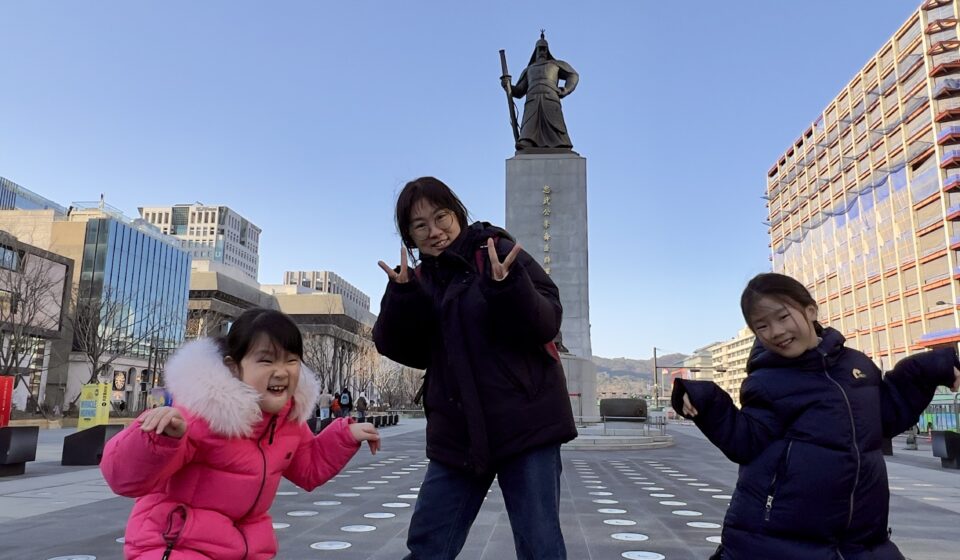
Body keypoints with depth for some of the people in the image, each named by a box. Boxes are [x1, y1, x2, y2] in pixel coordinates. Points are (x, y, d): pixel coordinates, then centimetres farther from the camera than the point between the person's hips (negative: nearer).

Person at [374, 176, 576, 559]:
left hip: (525, 424, -4)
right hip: (458, 434, 4)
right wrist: (401, 296, -17)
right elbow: (400, 350, -1)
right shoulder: (419, 279, 8)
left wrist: (507, 286, -29)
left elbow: (546, 323, -12)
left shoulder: (500, 253, -5)